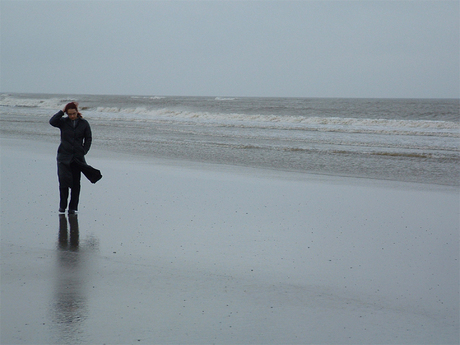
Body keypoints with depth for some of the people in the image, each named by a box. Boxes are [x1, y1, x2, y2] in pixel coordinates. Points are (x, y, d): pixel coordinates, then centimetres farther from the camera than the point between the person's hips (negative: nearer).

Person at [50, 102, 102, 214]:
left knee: (76, 183, 2)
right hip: (64, 155, -1)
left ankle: (73, 207, 9)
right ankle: (62, 205, 1)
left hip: (77, 157, 1)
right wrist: (62, 111, -13)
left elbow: (88, 139, 9)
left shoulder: (84, 123, 5)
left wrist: (84, 152, 0)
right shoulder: (63, 122, 3)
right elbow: (52, 121, -15)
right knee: (64, 180, -10)